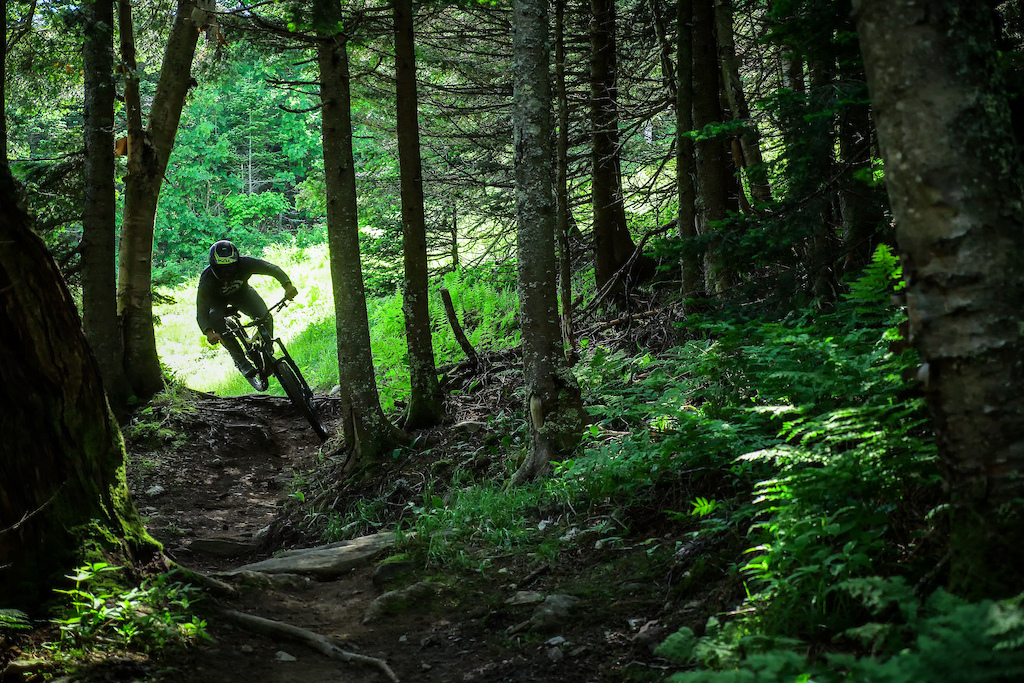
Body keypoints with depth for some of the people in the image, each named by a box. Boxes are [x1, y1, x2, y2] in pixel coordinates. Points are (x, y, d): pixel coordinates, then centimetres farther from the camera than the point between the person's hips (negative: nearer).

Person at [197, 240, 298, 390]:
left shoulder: (245, 264, -34)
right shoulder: (207, 280, -38)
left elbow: (272, 268, -31)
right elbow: (201, 311, -39)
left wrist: (287, 285, -50)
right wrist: (208, 332, -59)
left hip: (241, 292, 1)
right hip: (217, 300, -1)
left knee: (265, 317, -24)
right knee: (216, 320, -34)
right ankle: (241, 361, -21)